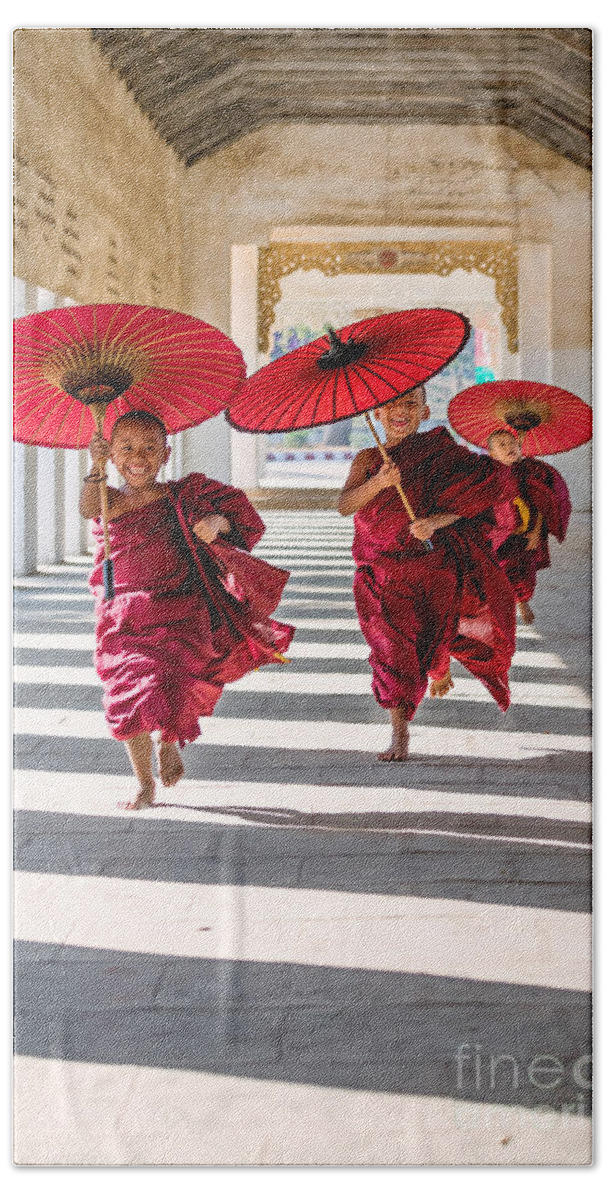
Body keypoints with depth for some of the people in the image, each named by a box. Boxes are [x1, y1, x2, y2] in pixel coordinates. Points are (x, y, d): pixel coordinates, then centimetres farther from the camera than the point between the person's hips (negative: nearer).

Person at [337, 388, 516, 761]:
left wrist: (435, 522, -25)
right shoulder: (368, 460, 0)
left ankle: (438, 668, 48)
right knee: (392, 646, -6)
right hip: (383, 571, 0)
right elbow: (344, 505, -14)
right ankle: (400, 734, 3)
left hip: (432, 561, 0)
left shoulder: (439, 453, -2)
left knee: (434, 636, 9)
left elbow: (468, 501, -7)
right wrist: (378, 483, -32)